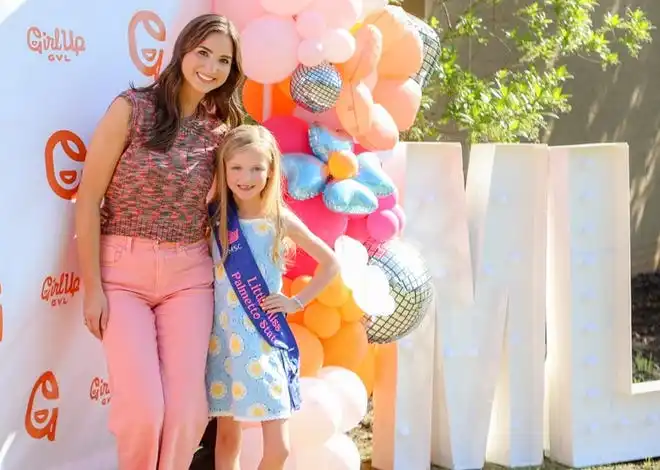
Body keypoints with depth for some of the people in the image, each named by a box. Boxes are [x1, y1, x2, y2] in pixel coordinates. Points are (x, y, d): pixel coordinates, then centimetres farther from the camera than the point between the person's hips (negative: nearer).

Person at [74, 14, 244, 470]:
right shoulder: (132, 108, -7)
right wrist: (92, 286, -9)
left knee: (186, 408, -4)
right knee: (142, 406, -12)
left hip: (190, 276, 3)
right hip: (123, 270, -3)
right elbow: (88, 199, -6)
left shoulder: (221, 128, 6)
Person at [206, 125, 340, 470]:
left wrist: (297, 302, 0)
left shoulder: (281, 220, -3)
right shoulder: (215, 218, 0)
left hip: (266, 341, -1)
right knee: (227, 435, 8)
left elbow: (331, 263, 5)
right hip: (223, 339, 1)